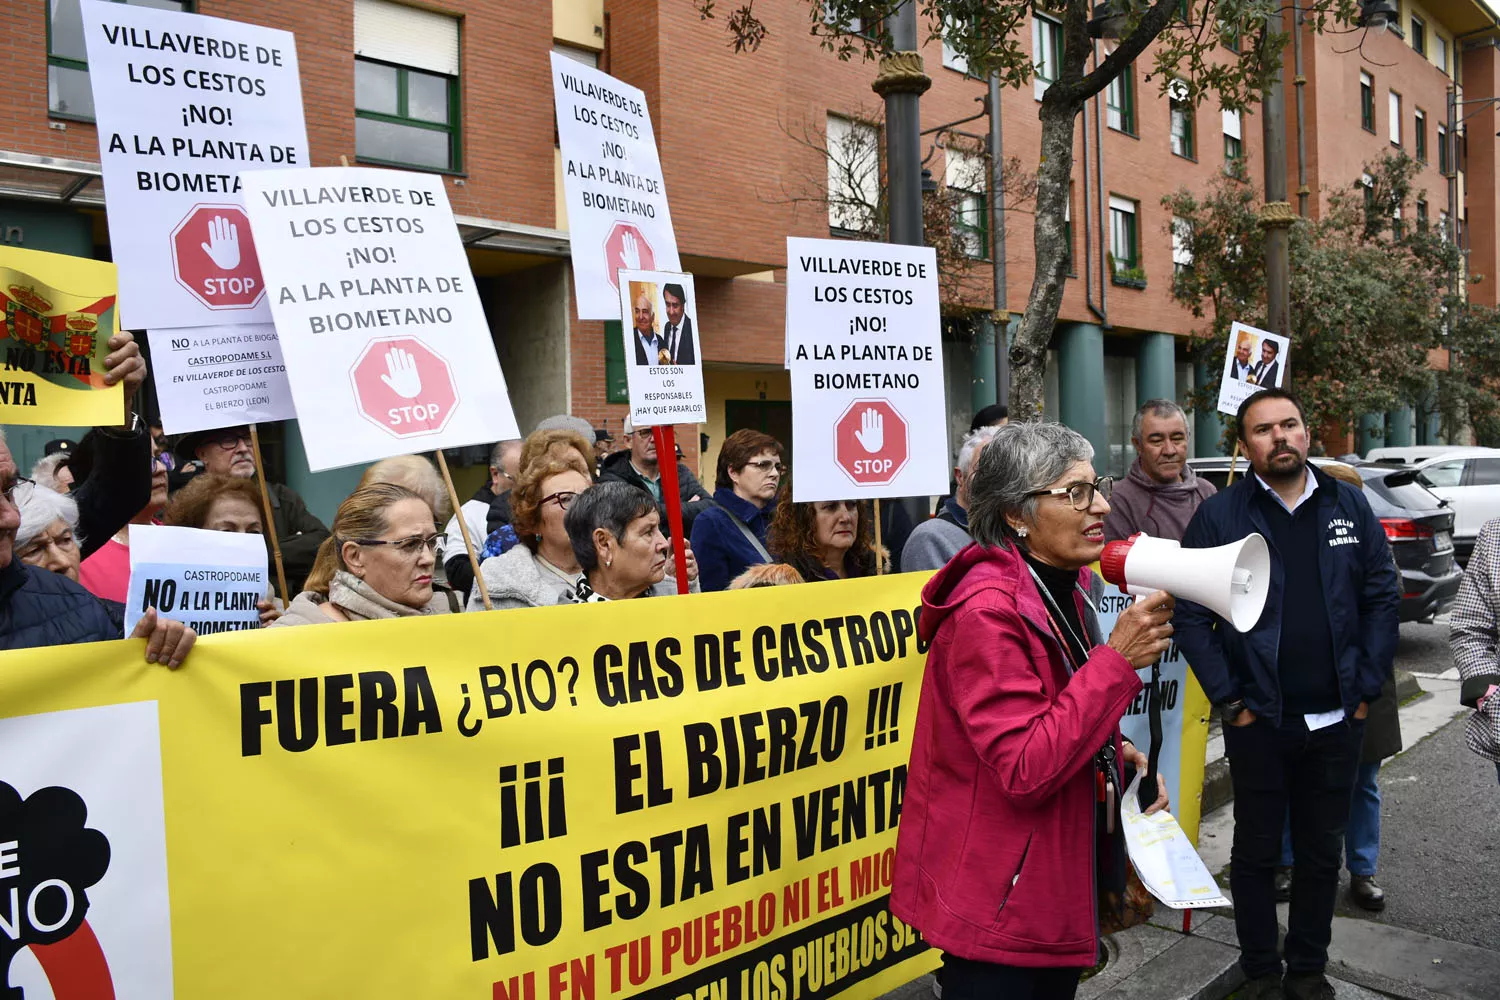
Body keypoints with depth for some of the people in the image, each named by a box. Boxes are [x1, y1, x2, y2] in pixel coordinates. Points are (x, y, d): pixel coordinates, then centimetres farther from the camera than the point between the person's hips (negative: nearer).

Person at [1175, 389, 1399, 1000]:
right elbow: (1191, 617, -7)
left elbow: (1383, 598, 6)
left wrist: (1366, 688, -1)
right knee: (1257, 852, 10)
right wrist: (1228, 700, -10)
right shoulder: (1219, 515, -5)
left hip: (1337, 720, 3)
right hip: (1259, 721, -2)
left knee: (1322, 851, 15)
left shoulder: (1349, 506, 4)